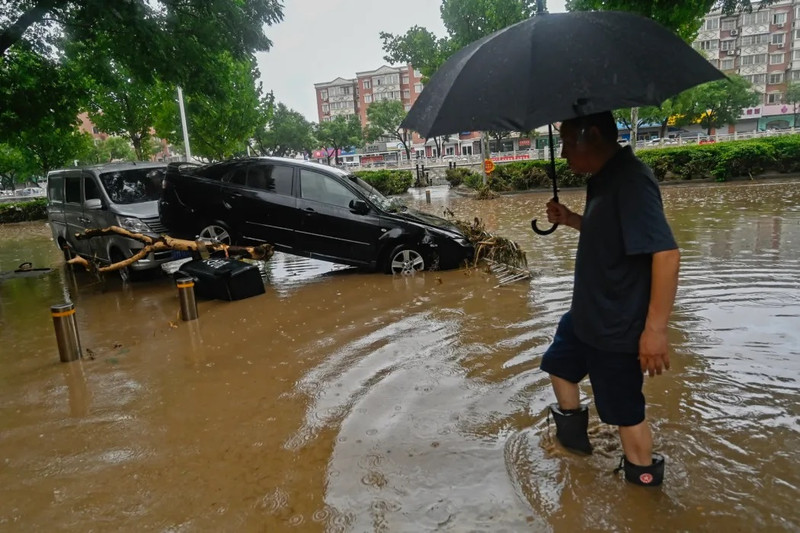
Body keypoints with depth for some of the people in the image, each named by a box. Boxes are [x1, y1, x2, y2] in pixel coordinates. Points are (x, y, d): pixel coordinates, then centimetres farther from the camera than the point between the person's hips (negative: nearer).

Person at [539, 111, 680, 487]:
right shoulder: (603, 179, 6)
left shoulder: (631, 180, -25)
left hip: (618, 326, -10)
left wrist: (655, 328, -29)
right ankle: (574, 435, 49)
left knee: (625, 410, 5)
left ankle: (643, 481, 27)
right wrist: (569, 219, 5)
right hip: (586, 314, 10)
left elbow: (667, 254, -30)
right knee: (559, 364, 27)